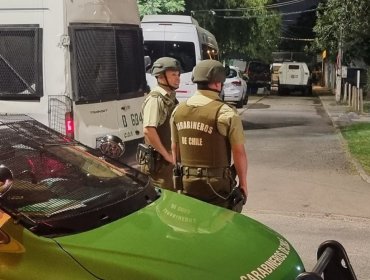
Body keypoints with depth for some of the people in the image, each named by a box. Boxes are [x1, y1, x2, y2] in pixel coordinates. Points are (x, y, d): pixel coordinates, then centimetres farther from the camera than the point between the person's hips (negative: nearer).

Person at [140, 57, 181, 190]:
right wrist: (166, 155, -21)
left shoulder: (170, 98, 11)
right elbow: (148, 130, -28)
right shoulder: (156, 99, -17)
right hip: (159, 160, -9)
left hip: (170, 159, 9)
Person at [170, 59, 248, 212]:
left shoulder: (178, 110, 3)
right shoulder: (226, 113, -14)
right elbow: (239, 152, -12)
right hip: (217, 185, -5)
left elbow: (175, 148, 11)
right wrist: (243, 183, -1)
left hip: (186, 183, 5)